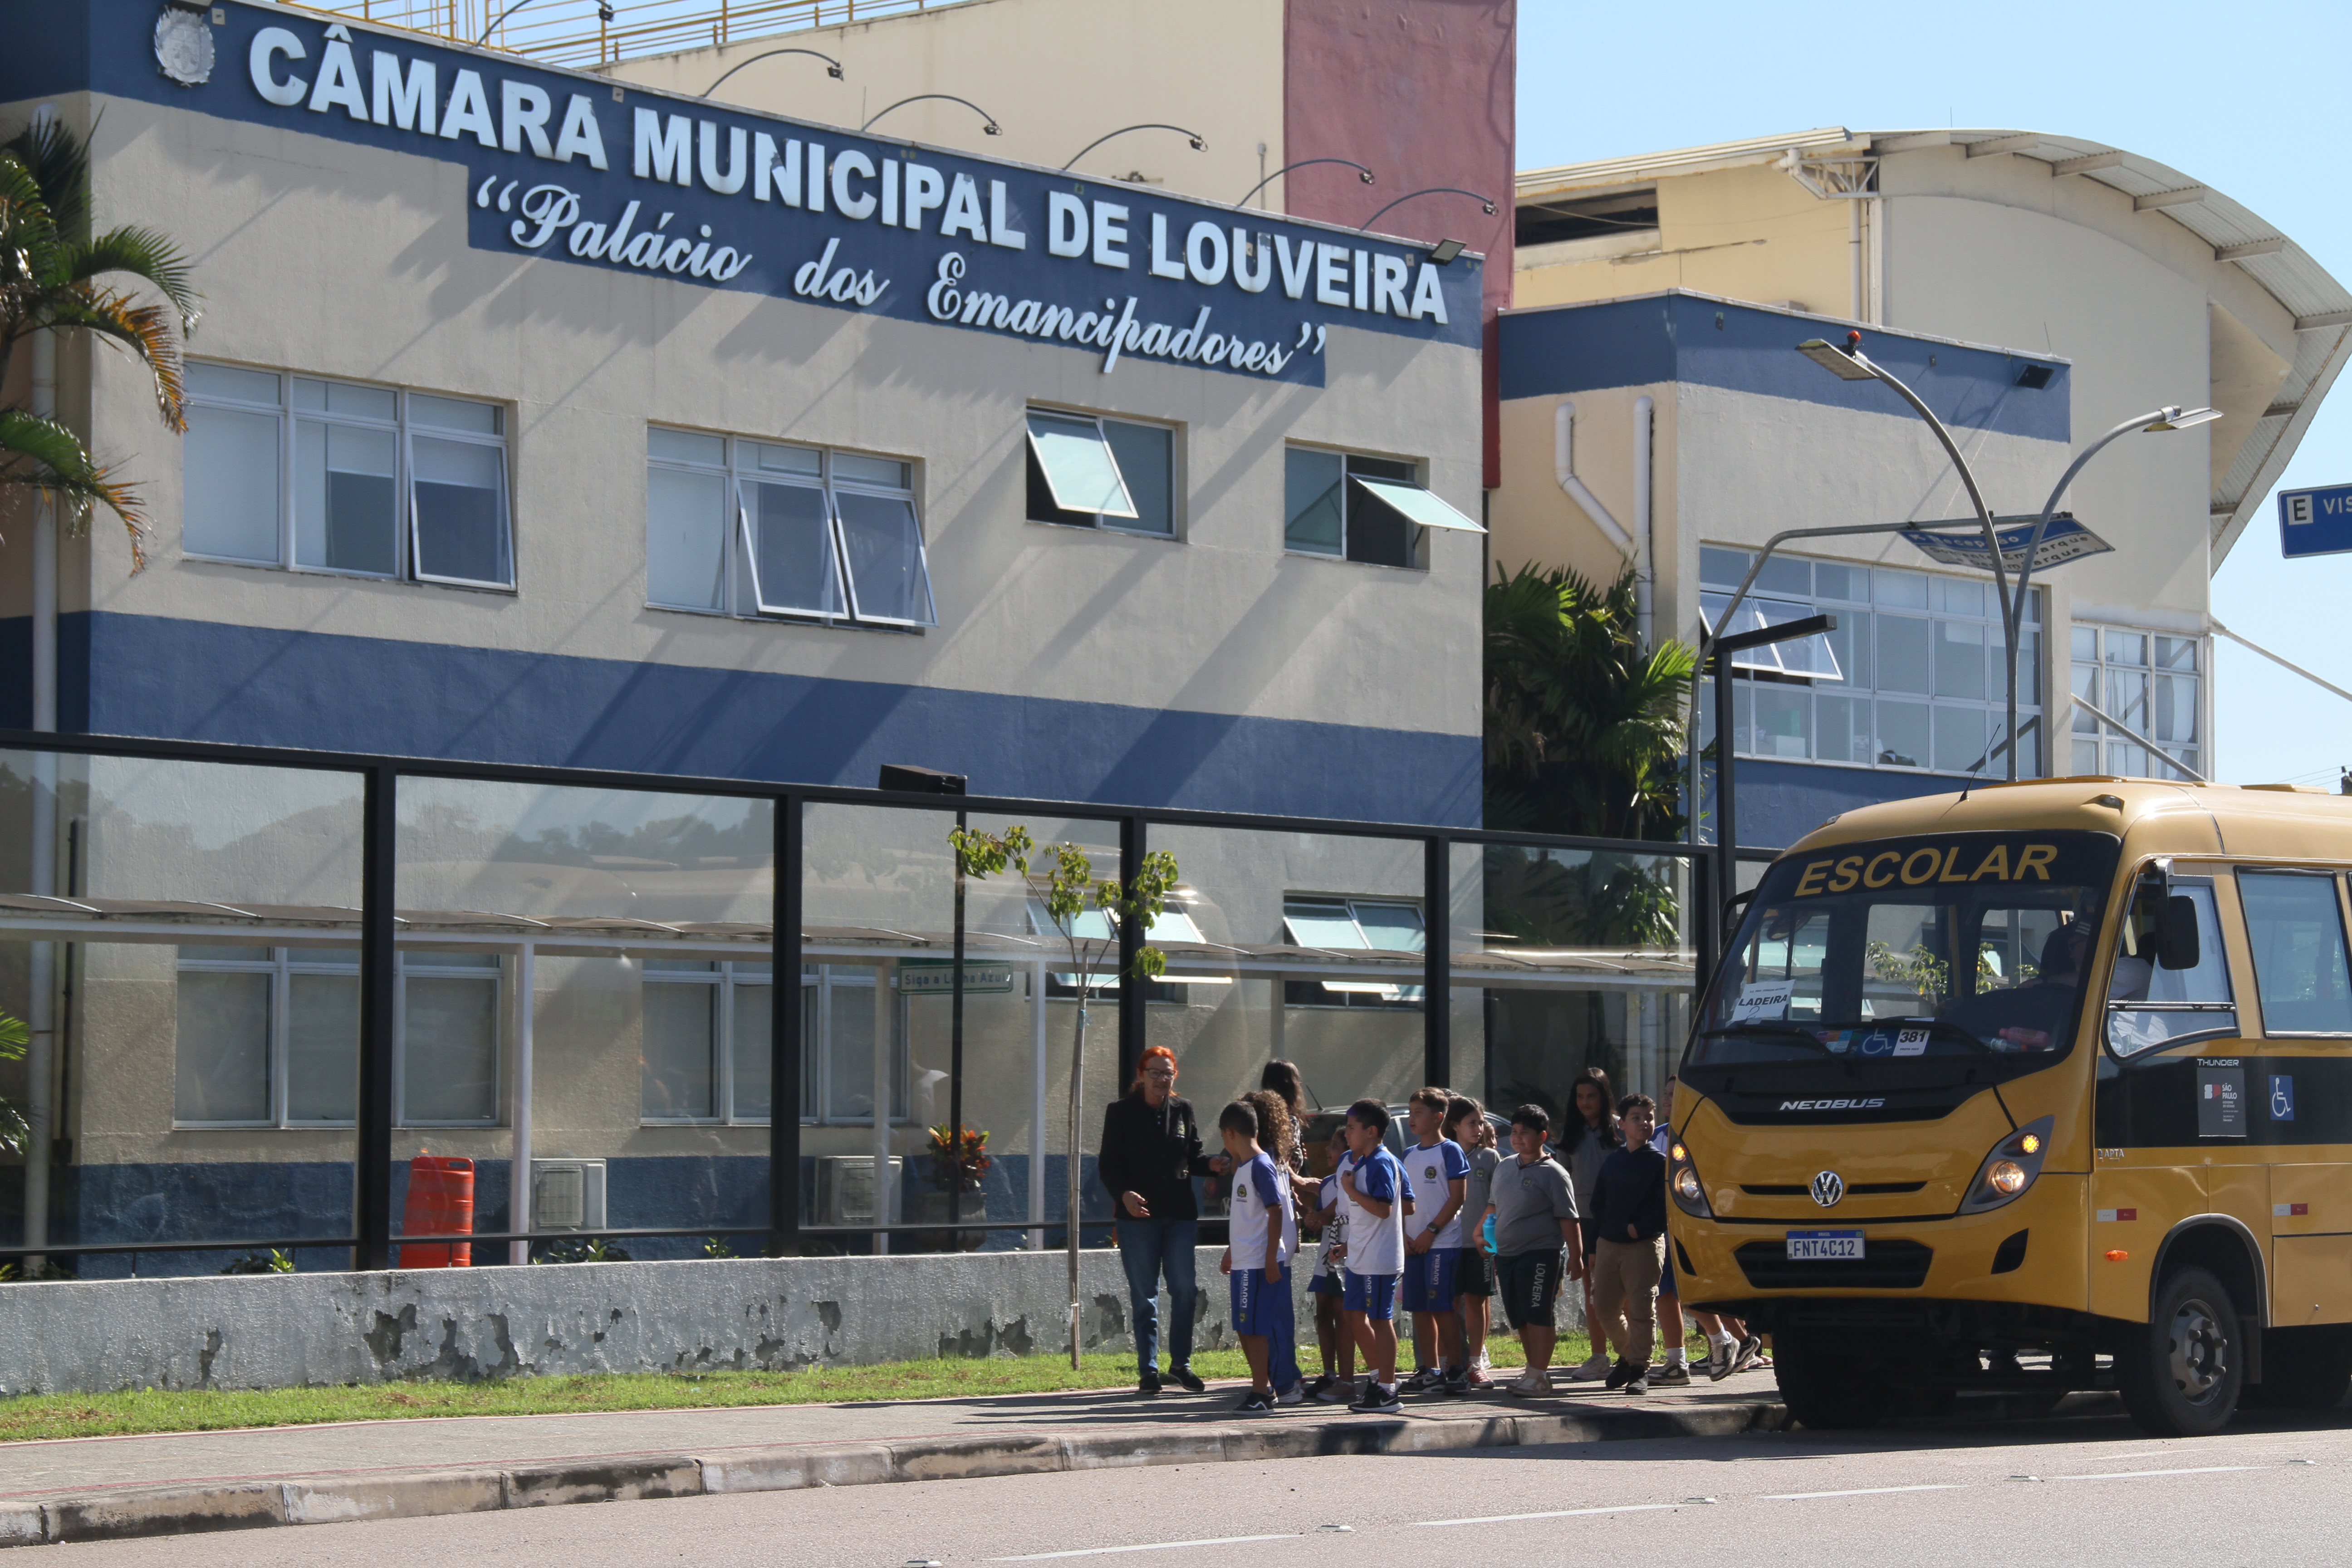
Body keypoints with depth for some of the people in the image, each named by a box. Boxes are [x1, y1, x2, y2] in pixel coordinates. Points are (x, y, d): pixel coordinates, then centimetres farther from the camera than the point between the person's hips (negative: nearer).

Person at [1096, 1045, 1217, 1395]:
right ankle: (1148, 1370, 7)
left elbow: (1194, 1159, 15)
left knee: (1184, 1288, -4)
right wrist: (1123, 1194, -17)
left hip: (1180, 1214, 2)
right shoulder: (1121, 1112, 2)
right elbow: (1107, 1165, 0)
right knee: (1144, 1294, 1)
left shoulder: (1183, 1110, 10)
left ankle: (1181, 1364, 9)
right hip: (1138, 1215, -2)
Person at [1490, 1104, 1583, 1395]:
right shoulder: (1504, 1168, 14)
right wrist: (1491, 1246, 20)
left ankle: (1538, 1376, -7)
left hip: (1541, 1254, -7)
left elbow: (1568, 1219, -10)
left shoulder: (1553, 1174, -8)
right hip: (1506, 1254, 8)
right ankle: (1534, 1371, 18)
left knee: (1537, 1315, -9)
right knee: (1521, 1319, 10)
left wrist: (1575, 1258, -14)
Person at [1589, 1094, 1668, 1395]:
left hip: (1644, 1246, -5)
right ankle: (1627, 1356, 28)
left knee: (1641, 1309, -7)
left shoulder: (1659, 1163, -2)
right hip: (1609, 1246, 5)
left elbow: (1667, 1209, -9)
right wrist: (1593, 1249, 10)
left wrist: (1639, 1228, -15)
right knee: (1604, 1309, 7)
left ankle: (1640, 1370, 0)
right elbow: (1598, 1206, 17)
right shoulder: (1612, 1162, 14)